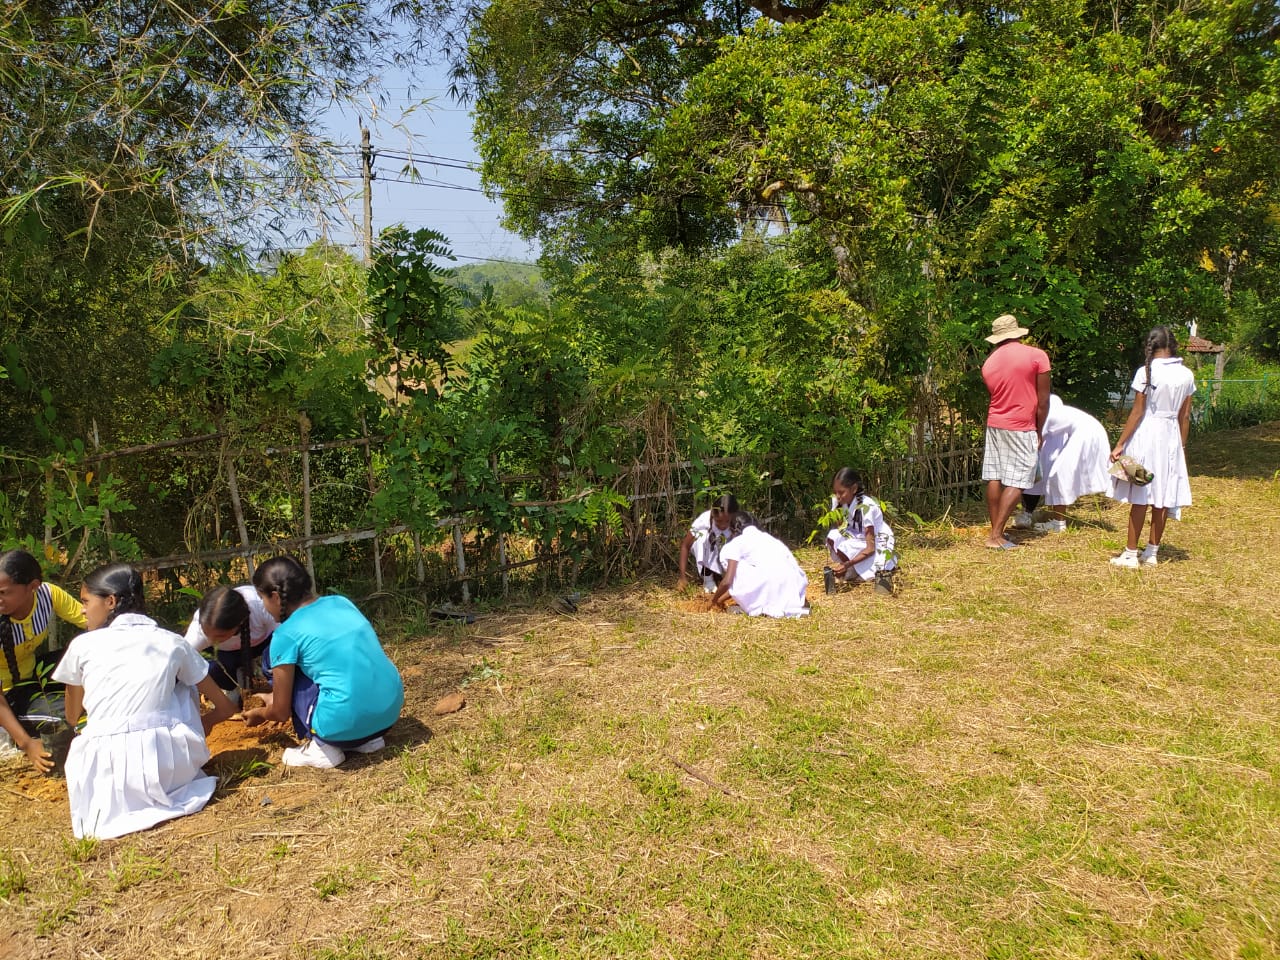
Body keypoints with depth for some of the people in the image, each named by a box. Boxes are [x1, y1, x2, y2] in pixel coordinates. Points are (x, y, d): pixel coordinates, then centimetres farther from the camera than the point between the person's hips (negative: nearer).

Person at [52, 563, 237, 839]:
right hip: (171, 766, -1)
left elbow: (72, 718, 24)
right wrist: (199, 724, 37)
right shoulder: (172, 643, 9)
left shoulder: (82, 646, 8)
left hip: (104, 775, 1)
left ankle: (123, 801, 14)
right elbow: (225, 708, 16)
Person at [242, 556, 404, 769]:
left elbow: (281, 712, 4)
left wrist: (259, 714, 29)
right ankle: (368, 738, 18)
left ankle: (321, 747, 9)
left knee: (274, 658, 11)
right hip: (391, 711, 7)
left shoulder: (286, 635, -4)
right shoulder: (341, 602, 13)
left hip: (345, 726, -6)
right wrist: (277, 695, 38)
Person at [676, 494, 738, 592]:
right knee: (701, 536, -34)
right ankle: (708, 580, -17)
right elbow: (685, 546, -23)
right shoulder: (703, 521, -31)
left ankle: (716, 575, 3)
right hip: (706, 557, -1)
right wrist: (683, 577, -28)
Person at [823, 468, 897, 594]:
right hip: (859, 539, 5)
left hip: (876, 545, -5)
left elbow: (870, 549, -28)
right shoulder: (841, 502, -10)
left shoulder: (866, 507, -27)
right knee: (832, 537, -21)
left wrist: (847, 564, -37)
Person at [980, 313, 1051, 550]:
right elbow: (1043, 401, -6)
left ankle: (995, 531, 12)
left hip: (994, 425, 5)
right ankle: (996, 536, -6)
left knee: (994, 479, 8)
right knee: (1015, 483, -2)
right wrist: (1039, 431, 6)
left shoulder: (989, 363, 6)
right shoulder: (1037, 356, -7)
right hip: (1022, 428, -5)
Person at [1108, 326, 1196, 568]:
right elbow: (1184, 416, 7)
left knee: (1140, 497, -1)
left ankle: (1131, 554, 2)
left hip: (1146, 434, -5)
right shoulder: (1186, 375, 4)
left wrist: (1120, 444, -8)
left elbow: (1137, 412, -12)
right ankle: (1152, 552, 17)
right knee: (1163, 499, 10)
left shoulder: (1146, 372, -11)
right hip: (1171, 437, 5)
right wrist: (1181, 446, 16)